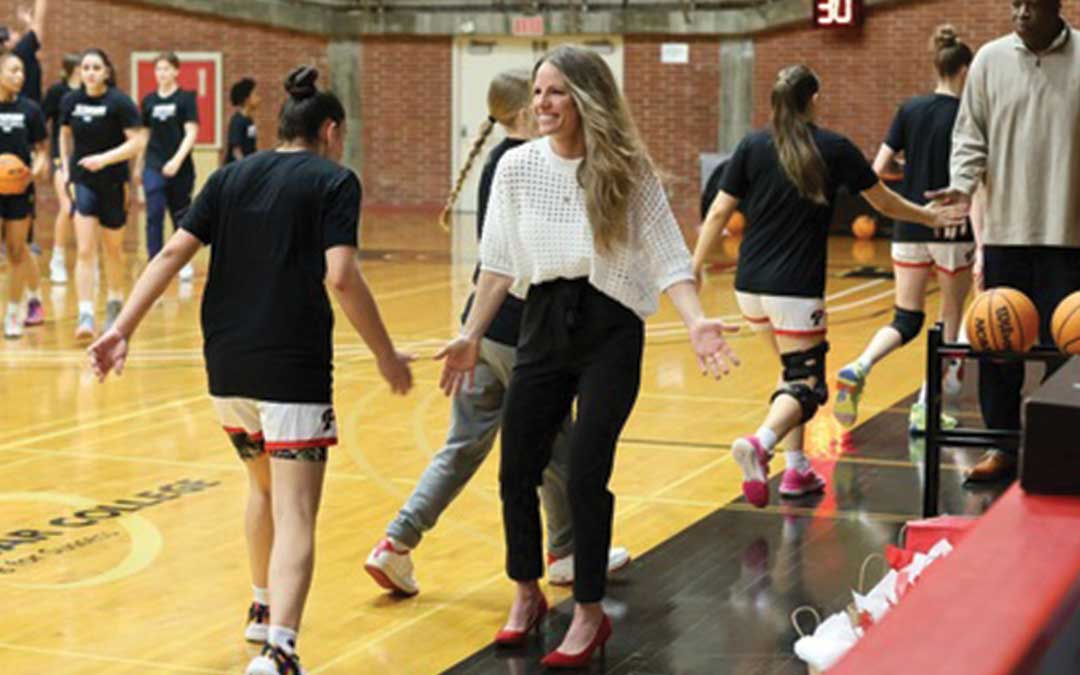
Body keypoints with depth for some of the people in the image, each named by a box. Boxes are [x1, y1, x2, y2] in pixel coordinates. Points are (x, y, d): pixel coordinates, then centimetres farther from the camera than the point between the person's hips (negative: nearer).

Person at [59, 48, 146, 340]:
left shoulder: (120, 102, -11)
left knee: (113, 248, 14)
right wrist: (66, 168, 9)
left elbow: (138, 141, -15)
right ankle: (85, 316, -14)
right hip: (83, 182, 2)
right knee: (85, 250, -10)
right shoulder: (70, 102, 1)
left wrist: (105, 158, -26)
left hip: (113, 183, -2)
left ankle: (115, 302, 36)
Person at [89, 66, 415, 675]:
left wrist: (123, 329, 1)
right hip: (294, 368, -6)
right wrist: (386, 354, -4)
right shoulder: (334, 181, 0)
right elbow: (341, 276, -12)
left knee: (265, 486, 27)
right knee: (296, 514, -7)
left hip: (227, 366, 6)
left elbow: (173, 253, 4)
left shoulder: (231, 177, 14)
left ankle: (265, 609, 42)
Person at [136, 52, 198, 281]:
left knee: (181, 215, 10)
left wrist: (177, 160, -23)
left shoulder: (186, 99, -4)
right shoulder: (149, 101, 7)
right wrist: (138, 166, 18)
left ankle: (185, 262, 27)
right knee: (154, 216, -8)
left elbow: (191, 134, -11)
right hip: (154, 168, 2)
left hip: (180, 169, -2)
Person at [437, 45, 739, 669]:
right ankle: (528, 594, 29)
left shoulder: (629, 170, -9)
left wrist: (697, 322, -23)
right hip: (544, 324, 3)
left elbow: (668, 258, -8)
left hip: (610, 331, -3)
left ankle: (590, 613, 14)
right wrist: (473, 335, 7)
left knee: (586, 475, -5)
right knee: (517, 468, 6)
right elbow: (500, 263, 7)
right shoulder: (518, 166, -2)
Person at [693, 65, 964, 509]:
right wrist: (930, 217, 29)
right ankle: (760, 444, -29)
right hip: (797, 289, -4)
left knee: (793, 369, 22)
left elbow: (719, 212, -1)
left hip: (750, 287, 4)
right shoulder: (834, 150, 0)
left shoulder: (752, 147, 4)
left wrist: (696, 266, 6)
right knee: (805, 385, 0)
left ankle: (797, 470, 19)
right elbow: (886, 203, 12)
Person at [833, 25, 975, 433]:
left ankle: (857, 370, -17)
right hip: (952, 232, -4)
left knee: (906, 321, 10)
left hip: (909, 231, 4)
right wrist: (981, 249, -16)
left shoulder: (910, 110, 3)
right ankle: (924, 410, 13)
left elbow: (877, 170, 2)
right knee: (951, 323, 12)